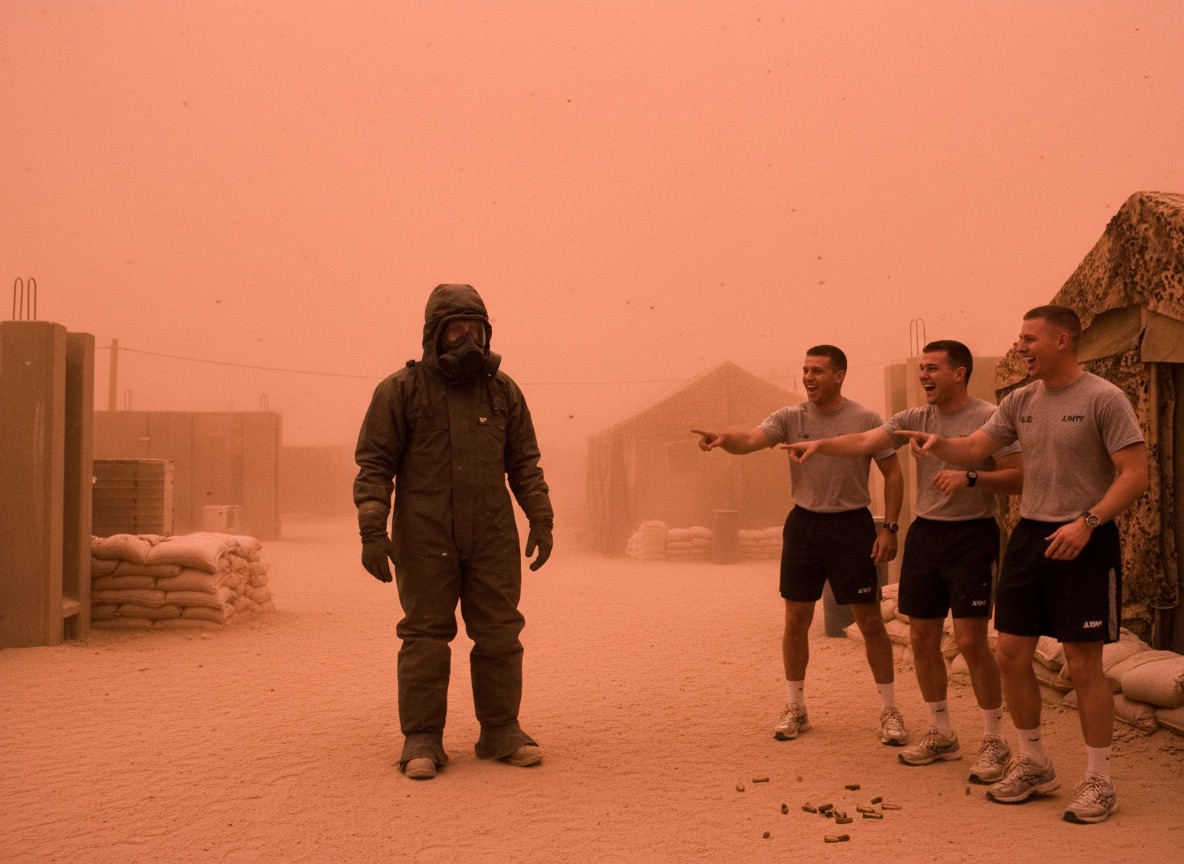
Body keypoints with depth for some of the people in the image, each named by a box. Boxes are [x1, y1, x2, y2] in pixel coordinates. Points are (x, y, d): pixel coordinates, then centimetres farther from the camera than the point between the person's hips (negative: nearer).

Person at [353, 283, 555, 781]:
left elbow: (524, 462, 14)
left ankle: (502, 732, 16)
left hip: (492, 536, 3)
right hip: (425, 538, -3)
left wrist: (541, 520, 7)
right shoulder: (401, 390, 0)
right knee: (425, 637, 0)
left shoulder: (503, 390, 10)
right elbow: (374, 465, -3)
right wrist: (372, 532, -11)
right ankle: (422, 740, 9)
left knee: (500, 634, 5)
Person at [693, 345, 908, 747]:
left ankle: (889, 710, 17)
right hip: (803, 523, 2)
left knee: (869, 620, 3)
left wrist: (890, 527, -7)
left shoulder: (866, 420, -6)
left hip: (852, 525, -2)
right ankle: (795, 709, 22)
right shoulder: (790, 418, -2)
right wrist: (722, 439, -41)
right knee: (796, 620, 7)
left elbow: (892, 473, 0)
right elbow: (750, 439, -18)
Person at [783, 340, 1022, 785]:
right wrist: (820, 444, -22)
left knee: (970, 640, -8)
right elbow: (866, 441, -7)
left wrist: (971, 477, -23)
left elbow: (1019, 478, -9)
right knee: (922, 638, 9)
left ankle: (994, 740, 9)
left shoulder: (988, 418, -7)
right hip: (925, 532, 6)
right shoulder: (914, 418, 6)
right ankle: (941, 734, 25)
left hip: (972, 535, -6)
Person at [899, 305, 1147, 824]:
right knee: (1011, 654, 8)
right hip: (1029, 535, 6)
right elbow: (973, 448, 6)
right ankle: (1033, 765, 25)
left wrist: (1088, 521, -24)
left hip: (1084, 541, -6)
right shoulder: (1019, 402, 9)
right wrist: (938, 445, -15)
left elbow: (1135, 474, -13)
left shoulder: (1103, 399, -10)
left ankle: (1098, 781, 15)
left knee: (1083, 665, 0)